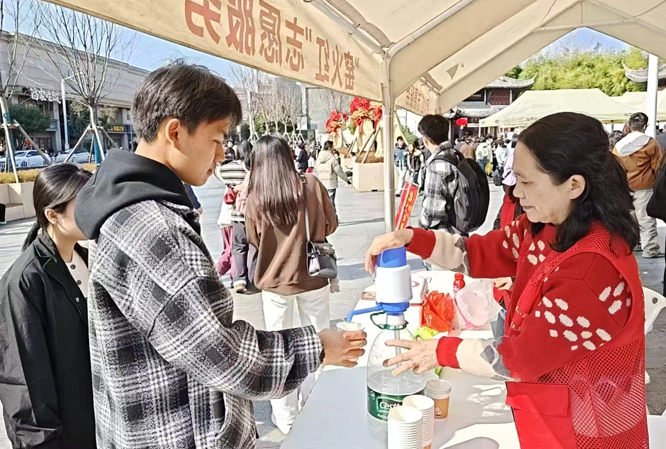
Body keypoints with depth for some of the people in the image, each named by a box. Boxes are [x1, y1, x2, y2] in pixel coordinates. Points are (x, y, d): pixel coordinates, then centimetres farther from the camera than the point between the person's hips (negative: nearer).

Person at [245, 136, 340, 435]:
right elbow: (331, 224, 1)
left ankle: (286, 417, 26)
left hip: (274, 279, -1)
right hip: (312, 275, 1)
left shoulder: (254, 197, -12)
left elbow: (254, 240, 0)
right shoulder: (311, 185, -10)